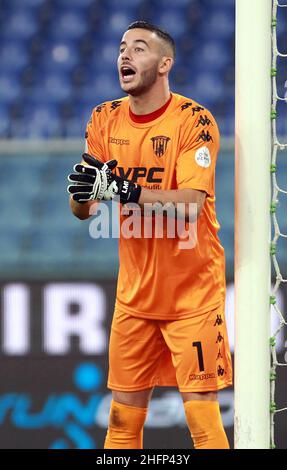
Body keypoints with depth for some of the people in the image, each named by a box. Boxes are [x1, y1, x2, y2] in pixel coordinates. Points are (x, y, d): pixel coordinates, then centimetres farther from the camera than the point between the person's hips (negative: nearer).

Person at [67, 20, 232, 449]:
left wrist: (123, 188, -34)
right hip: (135, 295, 5)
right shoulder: (104, 120, 4)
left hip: (193, 294, -5)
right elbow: (81, 211, 3)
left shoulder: (194, 120, -13)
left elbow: (189, 204, -24)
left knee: (201, 411, -8)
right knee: (123, 414, 6)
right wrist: (81, 190, -20)